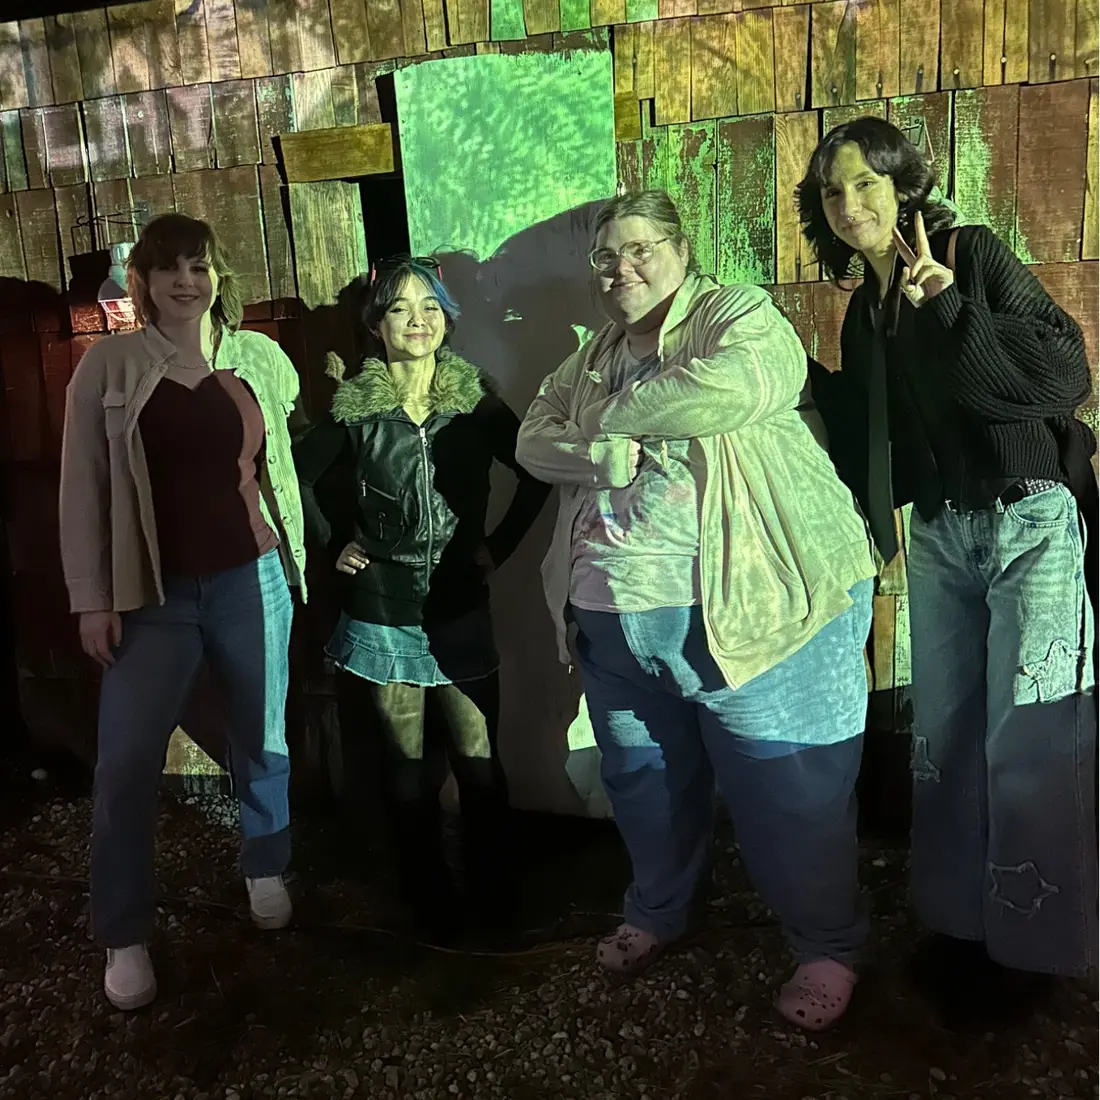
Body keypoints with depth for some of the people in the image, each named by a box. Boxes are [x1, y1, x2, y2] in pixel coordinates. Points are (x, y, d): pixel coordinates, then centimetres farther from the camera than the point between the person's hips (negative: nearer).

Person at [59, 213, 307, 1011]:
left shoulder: (262, 358, 2)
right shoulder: (108, 367, -2)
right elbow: (83, 487, -1)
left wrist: (296, 555, 10)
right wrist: (91, 598, -5)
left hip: (252, 578, 2)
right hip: (153, 591, -1)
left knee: (263, 740, 13)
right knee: (125, 762, -1)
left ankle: (266, 871, 37)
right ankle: (124, 936, 16)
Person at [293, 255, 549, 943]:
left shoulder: (477, 404, 0)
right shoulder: (354, 410, 0)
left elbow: (537, 475, 9)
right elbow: (299, 475, 14)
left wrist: (502, 545, 3)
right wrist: (335, 542, 6)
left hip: (462, 615, 0)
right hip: (382, 615, 0)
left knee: (479, 765, 1)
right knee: (409, 771, 8)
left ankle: (495, 904, 20)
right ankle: (431, 909, 25)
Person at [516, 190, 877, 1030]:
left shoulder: (738, 314, -2)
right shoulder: (596, 355, 18)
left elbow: (732, 386, -24)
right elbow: (535, 439, 11)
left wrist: (607, 417, -11)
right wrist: (604, 455, -11)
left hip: (749, 607, -6)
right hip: (615, 617, 7)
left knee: (789, 794, 3)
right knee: (643, 780, 21)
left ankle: (828, 948, 26)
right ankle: (657, 913, 45)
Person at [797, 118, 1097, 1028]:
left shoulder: (975, 254, -4)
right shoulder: (866, 314, 13)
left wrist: (953, 308, -23)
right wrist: (806, 378, 8)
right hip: (939, 533, 6)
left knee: (1026, 745, -4)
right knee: (943, 733, 9)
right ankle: (961, 920, 25)